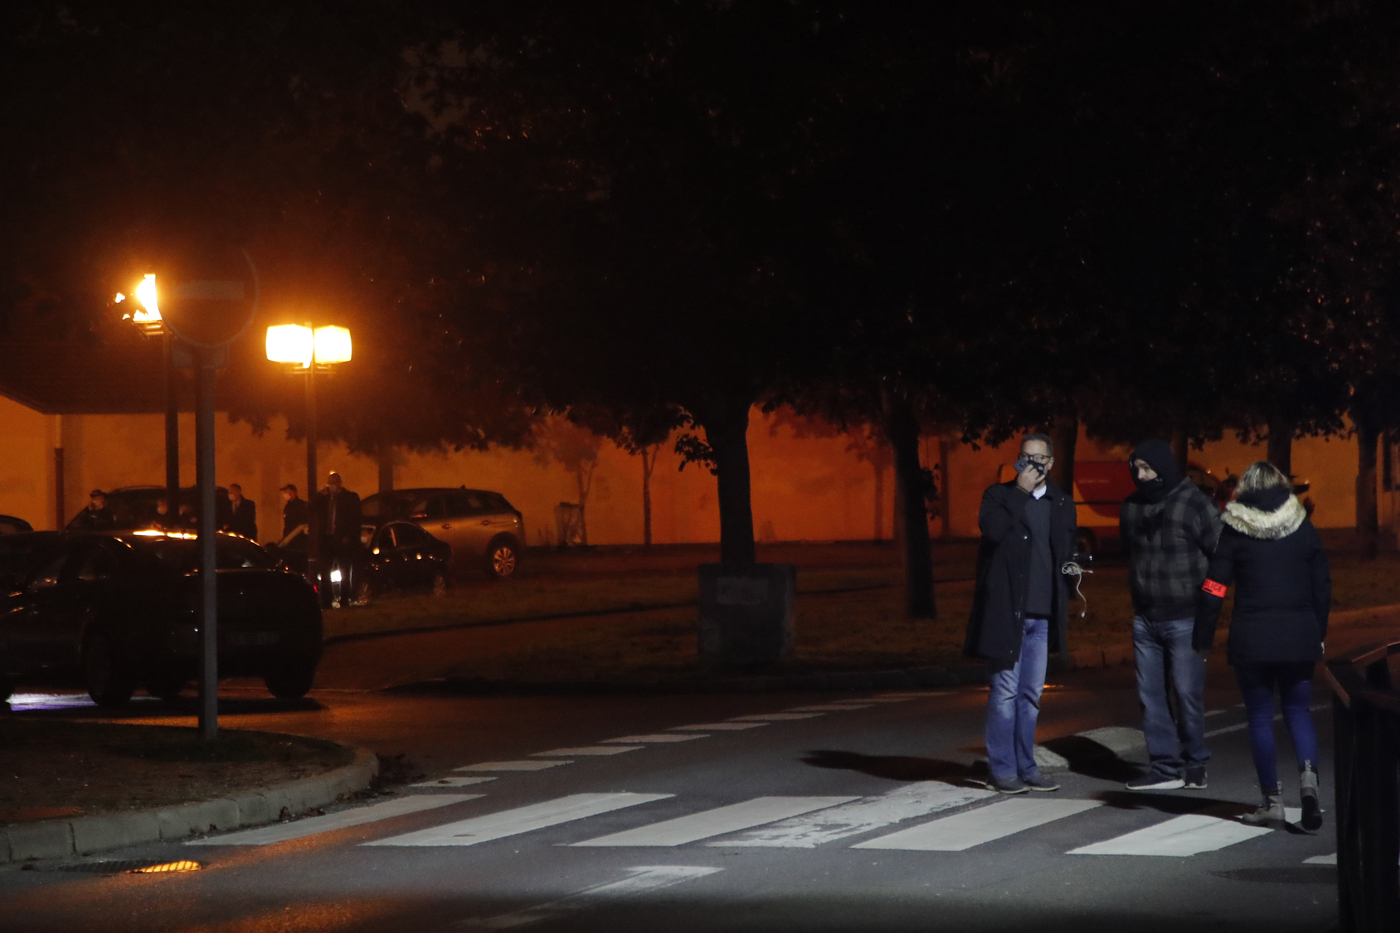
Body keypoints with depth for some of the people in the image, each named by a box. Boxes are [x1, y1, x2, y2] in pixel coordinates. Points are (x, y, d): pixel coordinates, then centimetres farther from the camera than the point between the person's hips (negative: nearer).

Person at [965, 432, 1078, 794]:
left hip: (1041, 614, 4)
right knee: (1005, 691, -4)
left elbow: (1067, 554, 17)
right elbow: (992, 528, -18)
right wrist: (1021, 491, -14)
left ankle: (1025, 767, 15)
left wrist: (1062, 605, 6)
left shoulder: (1061, 504, 13)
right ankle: (1002, 770, 1)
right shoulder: (999, 495, 1)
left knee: (1031, 695, 8)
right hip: (1005, 611, -4)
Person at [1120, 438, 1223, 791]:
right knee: (1150, 695, 4)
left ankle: (1194, 764, 11)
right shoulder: (1133, 507, 9)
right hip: (1145, 619, 6)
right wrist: (1139, 588, 14)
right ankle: (1165, 766, 9)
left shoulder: (1195, 504, -9)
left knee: (1188, 694, -3)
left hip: (1184, 619, -6)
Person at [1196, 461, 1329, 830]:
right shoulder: (1303, 527, 4)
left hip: (1251, 638, -2)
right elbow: (1322, 587, 7)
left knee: (1260, 716, 6)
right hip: (1299, 636, 2)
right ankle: (1308, 774, -15)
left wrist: (1204, 639, 2)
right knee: (1297, 710, 11)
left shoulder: (1234, 532, -3)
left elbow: (1213, 590, -5)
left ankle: (1272, 801, 3)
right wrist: (1319, 633, 17)